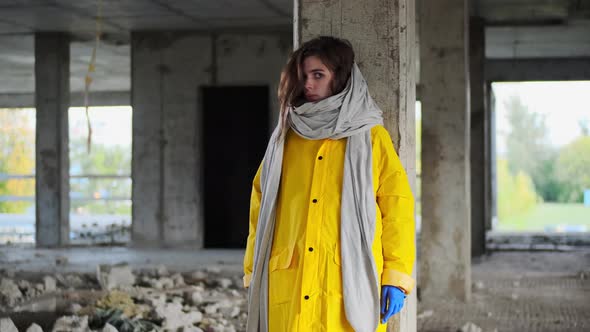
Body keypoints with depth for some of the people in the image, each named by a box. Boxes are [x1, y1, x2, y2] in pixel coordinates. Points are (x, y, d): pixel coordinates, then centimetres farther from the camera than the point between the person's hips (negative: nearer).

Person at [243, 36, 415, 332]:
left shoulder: (371, 137, 6)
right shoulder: (285, 137, 15)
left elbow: (397, 204, 2)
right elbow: (261, 205, 16)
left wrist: (397, 276, -5)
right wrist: (253, 274, 11)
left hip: (350, 283, -3)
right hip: (288, 286, 3)